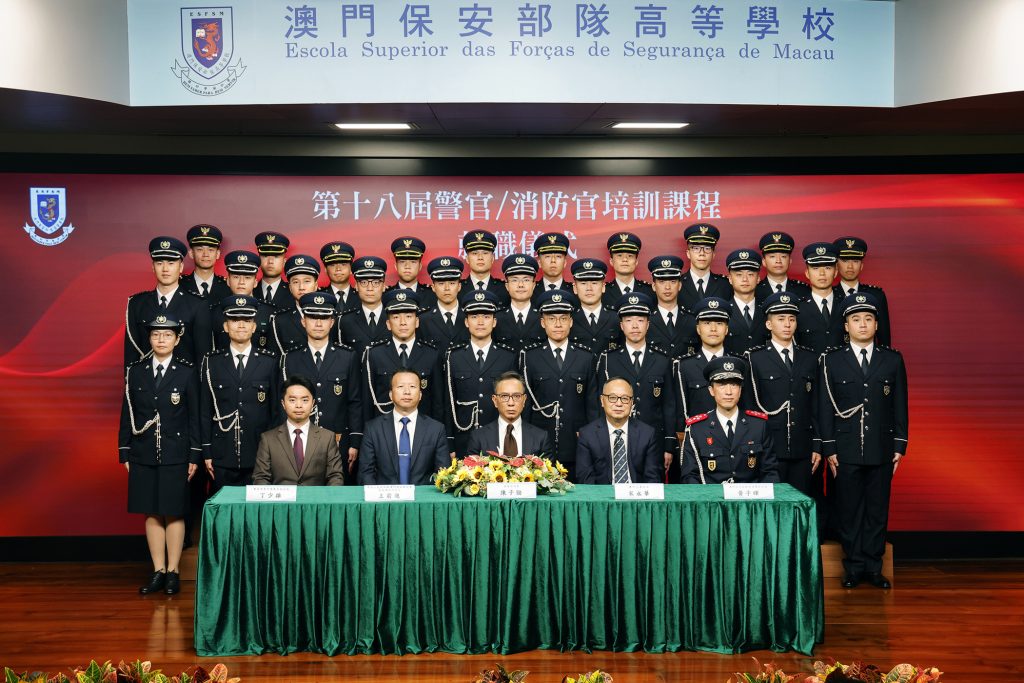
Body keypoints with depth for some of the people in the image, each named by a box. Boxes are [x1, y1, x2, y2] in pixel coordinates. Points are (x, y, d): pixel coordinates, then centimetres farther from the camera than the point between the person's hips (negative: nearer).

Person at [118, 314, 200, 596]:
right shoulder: (135, 371, 6)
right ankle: (158, 572, 14)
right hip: (143, 455, 3)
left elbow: (195, 416, -1)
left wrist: (194, 456, -4)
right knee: (151, 514, 7)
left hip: (175, 455, -2)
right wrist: (125, 452, 5)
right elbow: (127, 414, 9)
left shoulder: (187, 371, -1)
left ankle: (172, 572, 11)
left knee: (174, 513, 2)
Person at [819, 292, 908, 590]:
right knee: (849, 510, 4)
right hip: (846, 450, -1)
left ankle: (873, 566, 16)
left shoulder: (893, 360, 6)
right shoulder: (832, 360, 2)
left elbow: (900, 406, 7)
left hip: (882, 450, 1)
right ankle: (854, 566, 14)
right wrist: (829, 448, -3)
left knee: (878, 510, 6)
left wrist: (899, 447, 2)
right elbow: (825, 407, 1)